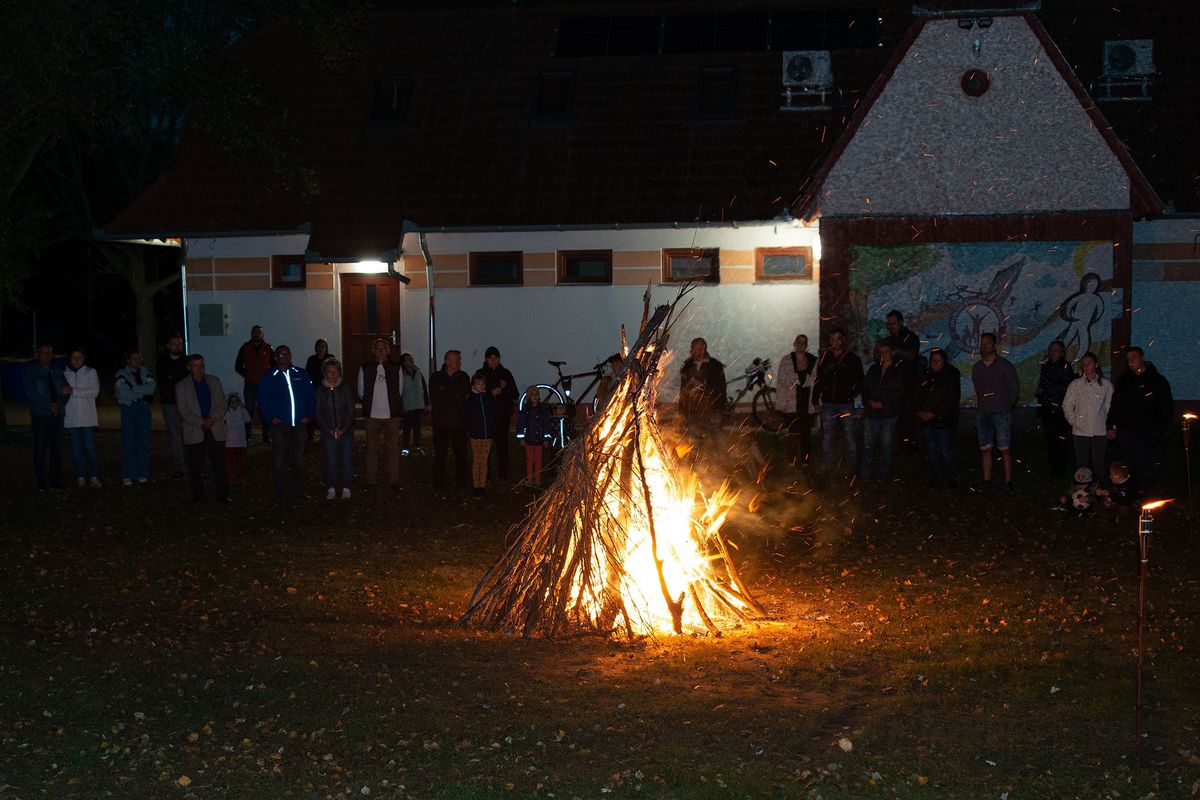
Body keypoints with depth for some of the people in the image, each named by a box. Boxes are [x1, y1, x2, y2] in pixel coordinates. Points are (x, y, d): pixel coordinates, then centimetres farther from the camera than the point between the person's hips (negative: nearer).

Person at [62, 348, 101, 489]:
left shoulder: (90, 373, 3)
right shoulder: (64, 374, 8)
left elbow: (94, 391, -10)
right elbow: (60, 394, 10)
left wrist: (73, 391, -15)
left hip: (87, 417, -1)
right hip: (71, 418, 2)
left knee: (90, 448, -4)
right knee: (76, 449, 3)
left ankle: (92, 476, 1)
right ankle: (80, 477, 8)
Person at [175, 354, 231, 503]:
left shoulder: (214, 381, 10)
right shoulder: (181, 386, 2)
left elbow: (222, 404, 5)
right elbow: (183, 412, -4)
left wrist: (212, 419, -12)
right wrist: (201, 423, -15)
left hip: (215, 429, 1)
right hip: (194, 432, -1)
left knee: (219, 464, -1)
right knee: (195, 465, 3)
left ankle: (222, 494, 3)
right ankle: (197, 494, 14)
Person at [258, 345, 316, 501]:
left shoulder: (301, 375, 8)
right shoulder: (269, 377, 2)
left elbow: (311, 396, 10)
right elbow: (262, 401, 1)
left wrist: (309, 415, -1)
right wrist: (270, 418, -8)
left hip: (299, 424, 2)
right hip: (280, 425, -2)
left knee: (298, 459, 8)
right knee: (279, 460, 0)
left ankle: (298, 491, 15)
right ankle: (280, 493, 7)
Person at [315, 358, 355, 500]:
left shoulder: (345, 388, 2)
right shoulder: (320, 390, 3)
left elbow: (351, 410, 1)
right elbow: (318, 413, 4)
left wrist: (343, 429, -8)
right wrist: (328, 430, -7)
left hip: (345, 430, 0)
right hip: (328, 432, 0)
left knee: (347, 460, -3)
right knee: (331, 461, -6)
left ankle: (346, 489, 6)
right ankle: (331, 489, 4)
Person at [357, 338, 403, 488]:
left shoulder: (396, 368, 5)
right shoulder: (365, 369, 3)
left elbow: (398, 391, 11)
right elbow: (361, 392, 9)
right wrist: (371, 403, 8)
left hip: (391, 415, 0)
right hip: (372, 415, 0)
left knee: (393, 448, 3)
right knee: (371, 448, 5)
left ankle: (394, 480, 9)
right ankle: (370, 480, 12)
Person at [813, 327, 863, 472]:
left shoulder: (853, 359, 0)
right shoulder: (824, 358, 8)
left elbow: (860, 381, 3)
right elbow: (818, 380, 12)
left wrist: (852, 394, -11)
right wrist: (816, 401, 8)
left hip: (846, 404, -3)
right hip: (828, 404, 3)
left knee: (849, 436, 0)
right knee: (826, 437, 6)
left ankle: (851, 468, 8)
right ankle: (827, 467, 14)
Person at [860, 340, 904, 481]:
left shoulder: (897, 372, 1)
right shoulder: (873, 369, 13)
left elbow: (899, 394, -4)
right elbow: (865, 388, 13)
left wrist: (883, 404, -11)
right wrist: (869, 401, -5)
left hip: (889, 413, -3)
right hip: (871, 412, 3)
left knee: (886, 443, 1)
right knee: (868, 443, 1)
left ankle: (882, 473, 10)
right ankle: (864, 473, 4)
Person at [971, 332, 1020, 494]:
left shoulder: (1005, 365, -1)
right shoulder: (977, 368, 12)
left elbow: (1015, 390, 1)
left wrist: (1006, 407, 2)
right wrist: (982, 407, 9)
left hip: (1001, 414, -4)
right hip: (983, 413, 4)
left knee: (1005, 450, -5)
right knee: (985, 449, 3)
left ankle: (1008, 483, -3)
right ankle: (987, 481, 8)